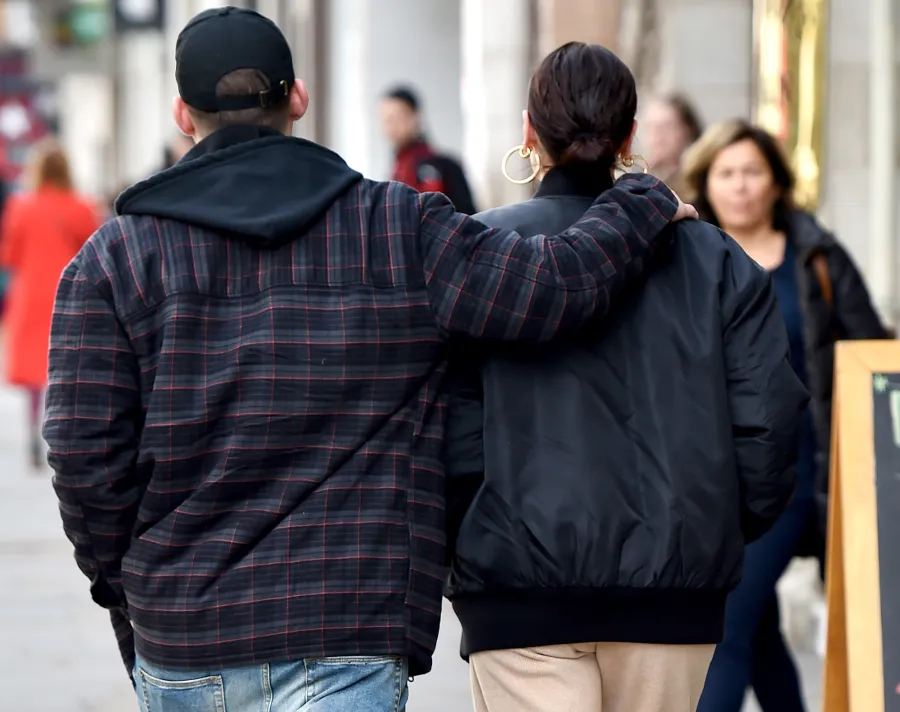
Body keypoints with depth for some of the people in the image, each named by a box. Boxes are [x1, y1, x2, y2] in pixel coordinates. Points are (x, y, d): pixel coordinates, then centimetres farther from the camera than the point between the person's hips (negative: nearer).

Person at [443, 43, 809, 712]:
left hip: (522, 588, -3)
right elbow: (768, 419, 1)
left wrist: (460, 556, 7)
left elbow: (452, 433, -6)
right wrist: (724, 533, 15)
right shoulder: (715, 258, 6)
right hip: (677, 588, 3)